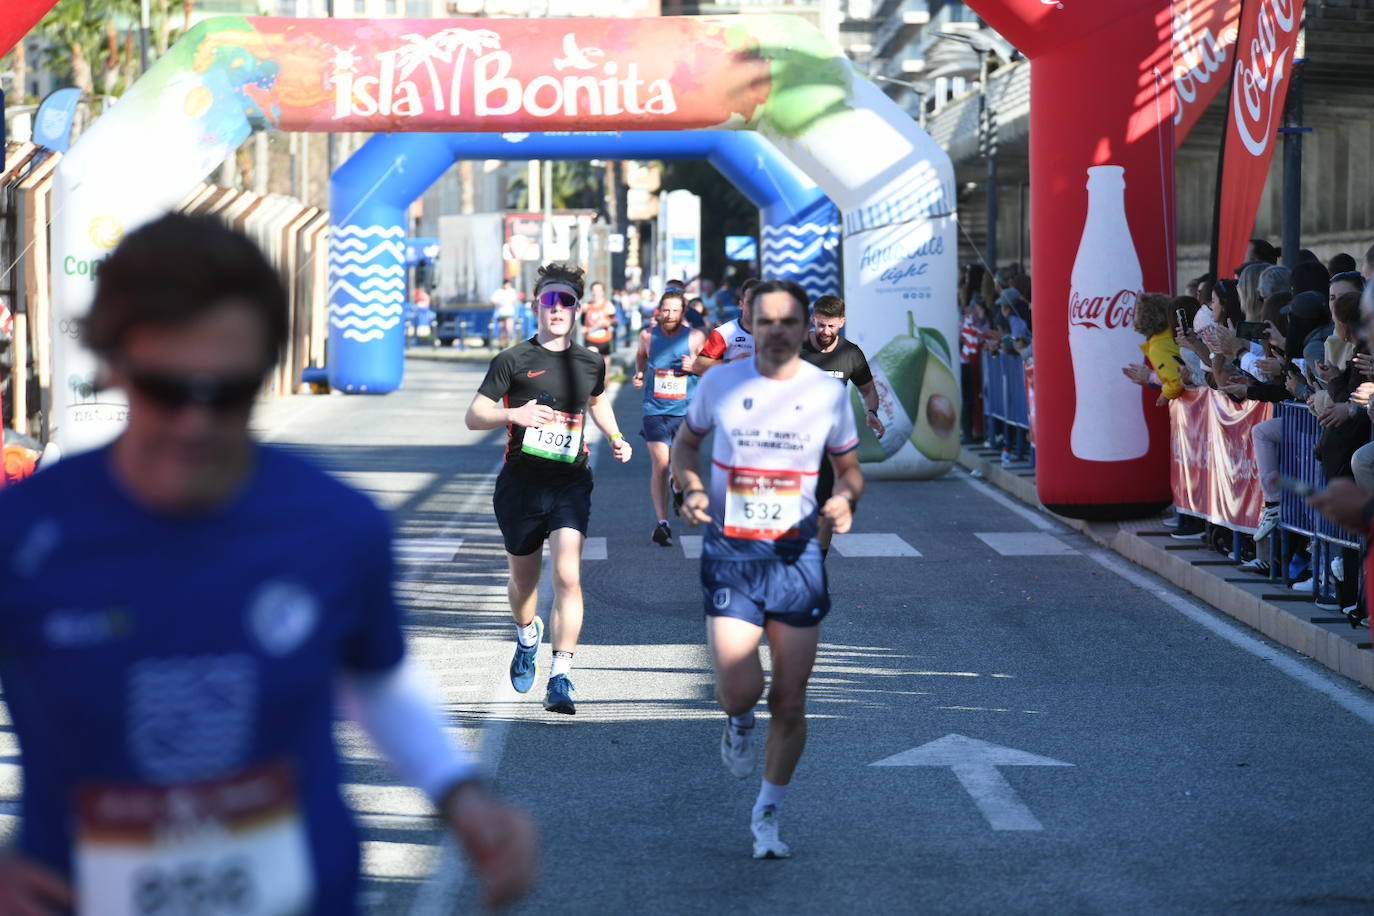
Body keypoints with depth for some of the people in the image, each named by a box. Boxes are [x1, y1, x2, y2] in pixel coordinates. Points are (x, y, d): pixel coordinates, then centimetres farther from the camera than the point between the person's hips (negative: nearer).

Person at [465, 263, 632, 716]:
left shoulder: (591, 363, 6)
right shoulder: (513, 360, -4)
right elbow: (474, 416, -4)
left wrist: (615, 438, 11)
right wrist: (513, 414, -23)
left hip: (571, 485, 0)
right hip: (521, 486, 0)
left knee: (567, 576, -17)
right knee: (524, 581, 14)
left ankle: (560, 679, -16)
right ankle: (527, 637, 48)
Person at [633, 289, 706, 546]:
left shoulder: (695, 337, -4)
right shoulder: (648, 335, 2)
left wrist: (695, 366, -12)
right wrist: (640, 373, 7)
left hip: (685, 411, 0)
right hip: (655, 410, 0)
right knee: (660, 464, -8)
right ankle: (662, 523, -8)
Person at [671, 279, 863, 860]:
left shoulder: (828, 393, 1)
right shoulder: (720, 383, 0)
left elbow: (849, 467, 12)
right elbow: (685, 443, 15)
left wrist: (845, 498, -11)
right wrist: (690, 490, -5)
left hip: (797, 552, 1)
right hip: (729, 552, -1)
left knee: (790, 699, 2)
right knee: (739, 688, -15)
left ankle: (767, 815, 21)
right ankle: (740, 722, 25)